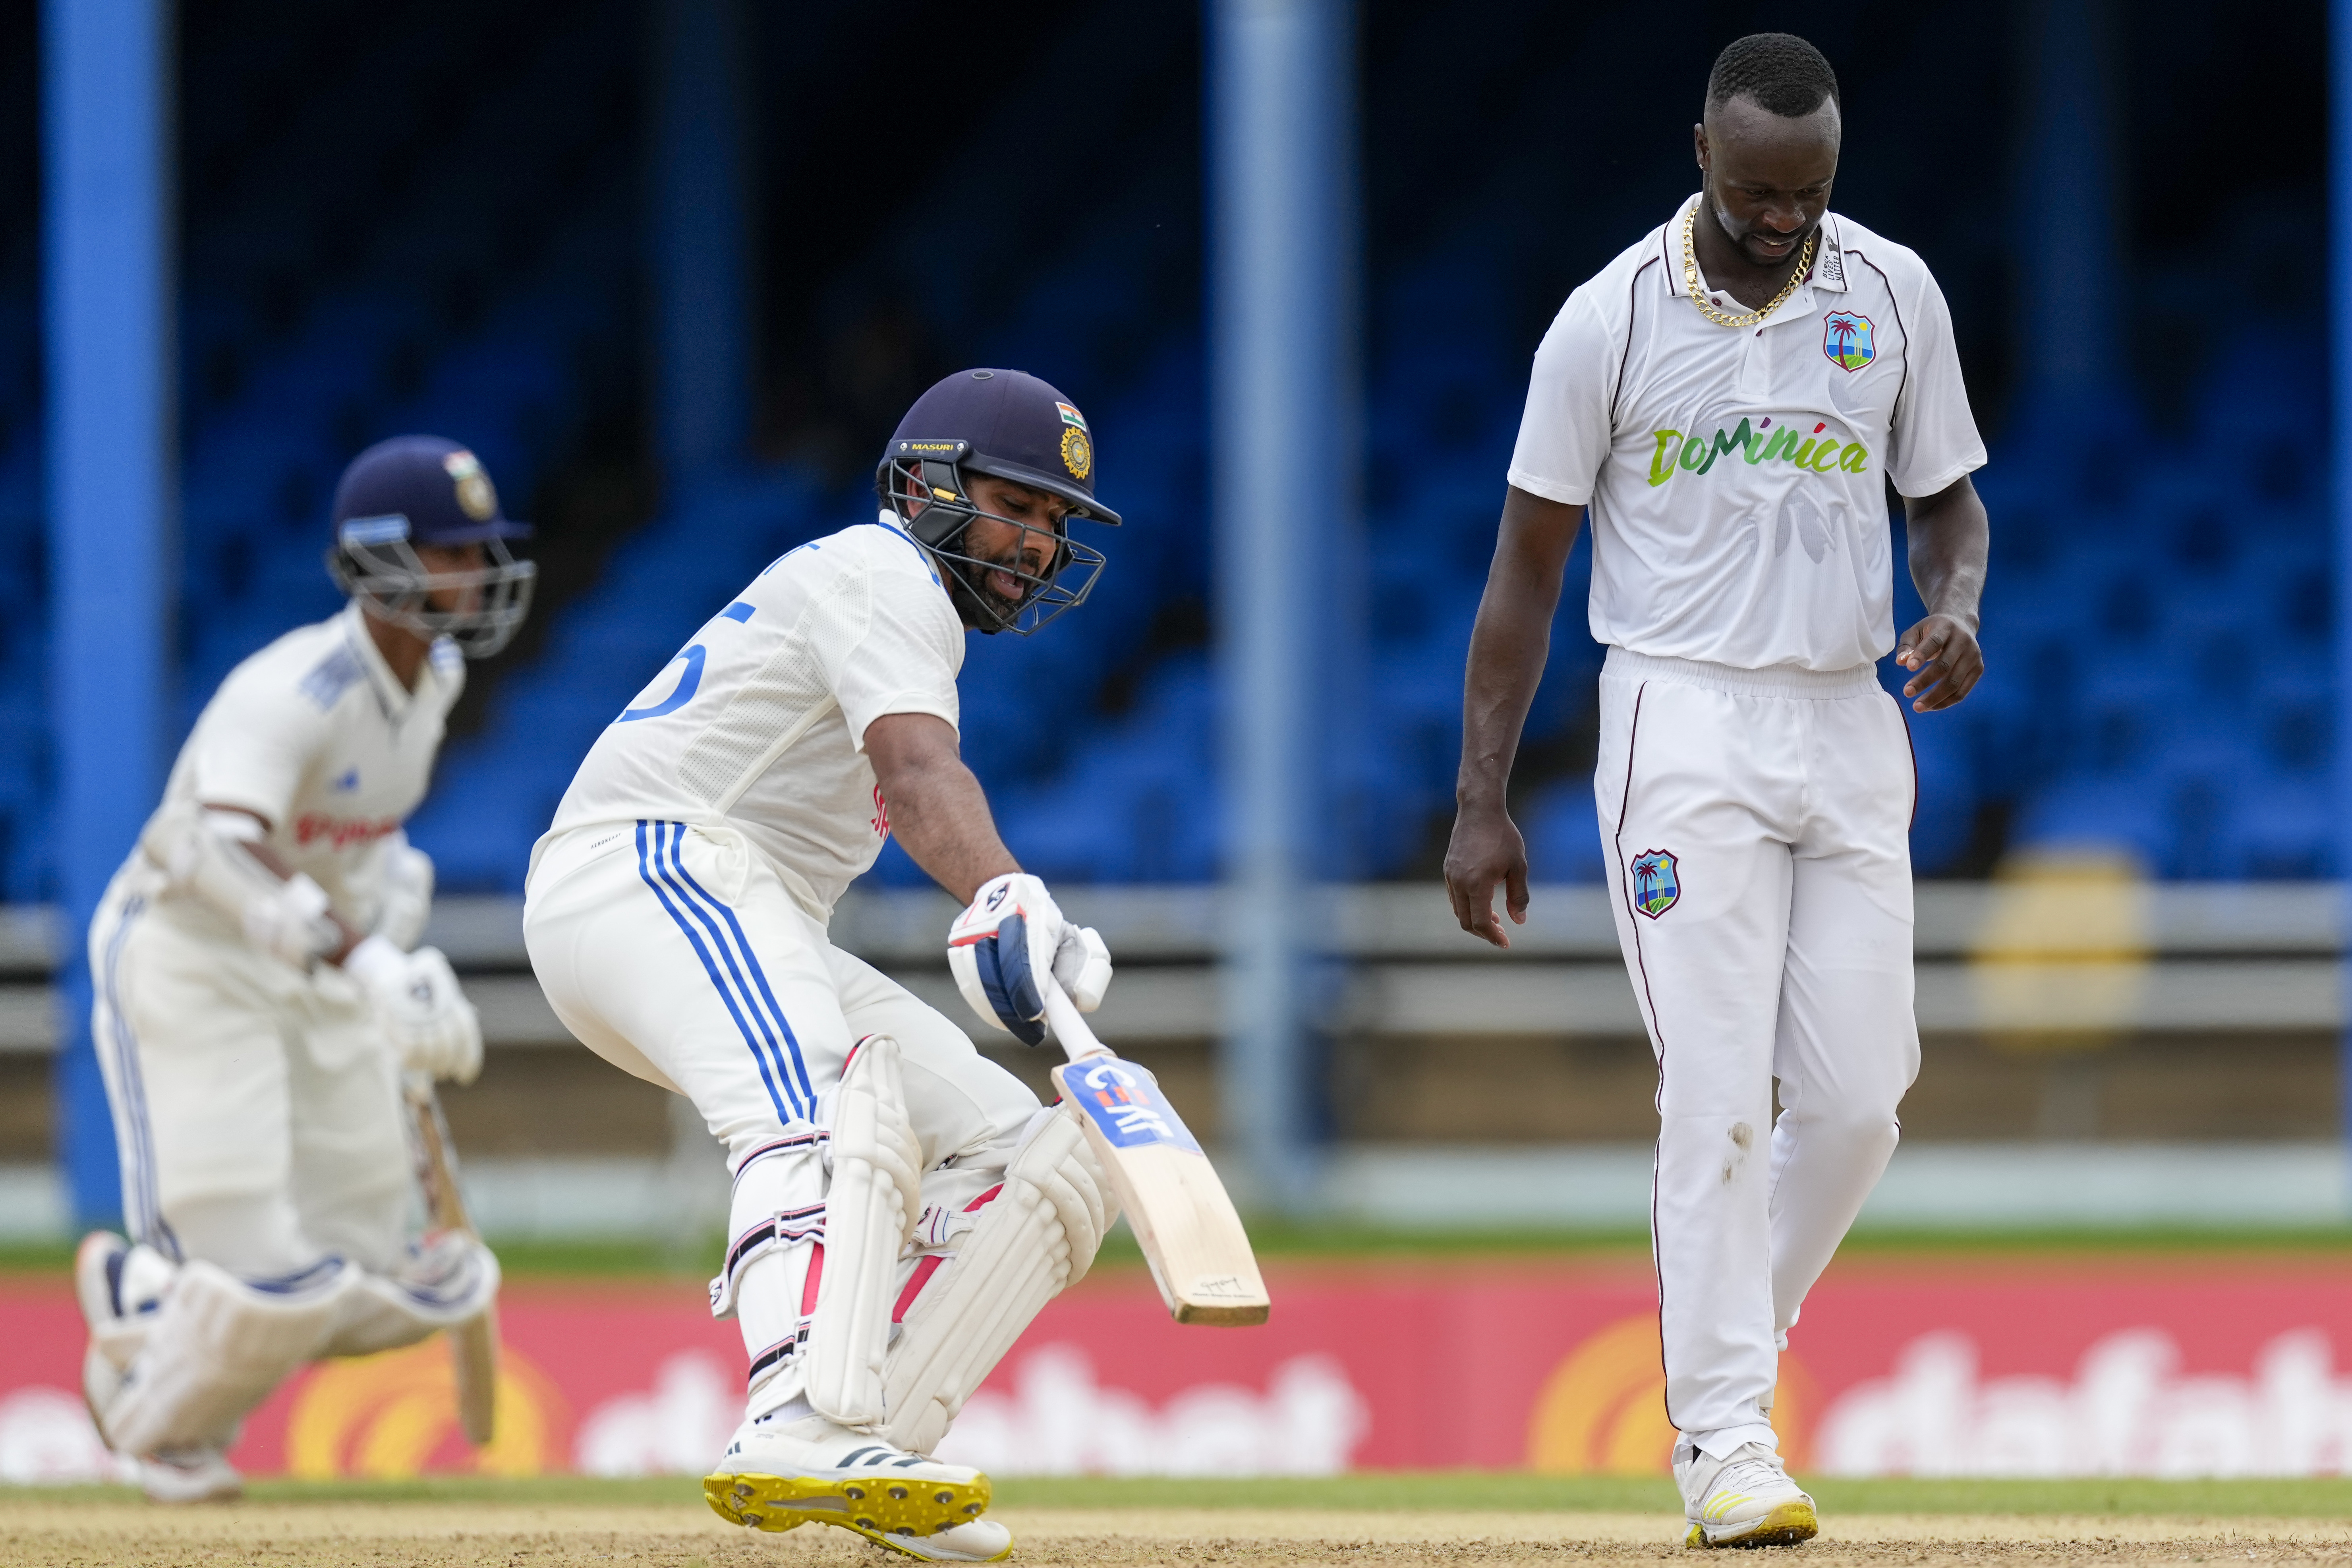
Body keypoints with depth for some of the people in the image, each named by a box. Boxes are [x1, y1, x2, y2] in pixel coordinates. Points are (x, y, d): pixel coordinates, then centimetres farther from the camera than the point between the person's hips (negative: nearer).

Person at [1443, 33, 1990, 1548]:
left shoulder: (1894, 296, 3)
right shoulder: (1610, 321, -6)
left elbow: (1949, 503, 13)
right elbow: (1529, 567, -1)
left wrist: (1956, 609, -11)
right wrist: (1484, 800, -4)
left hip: (1850, 727, 4)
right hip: (1687, 728, -4)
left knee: (1861, 1098, 1)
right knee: (1719, 1097, -11)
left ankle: (1722, 1347, 23)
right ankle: (1724, 1442, -9)